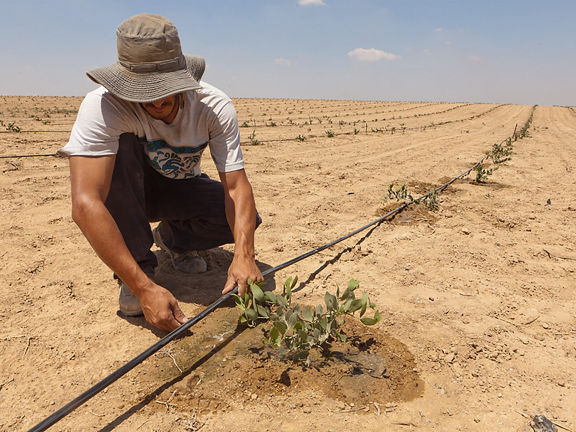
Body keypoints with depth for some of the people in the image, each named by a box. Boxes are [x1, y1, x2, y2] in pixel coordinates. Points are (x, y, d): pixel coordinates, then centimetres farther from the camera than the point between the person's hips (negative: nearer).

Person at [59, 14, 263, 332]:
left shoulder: (215, 106, -25)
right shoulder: (105, 105, -32)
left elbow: (236, 186, -29)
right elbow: (85, 205, -41)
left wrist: (243, 255, -46)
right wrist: (144, 287, -47)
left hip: (180, 188, 2)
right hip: (128, 192, -1)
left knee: (244, 219, -24)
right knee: (120, 147, -34)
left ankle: (173, 238, 7)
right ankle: (139, 266, -17)